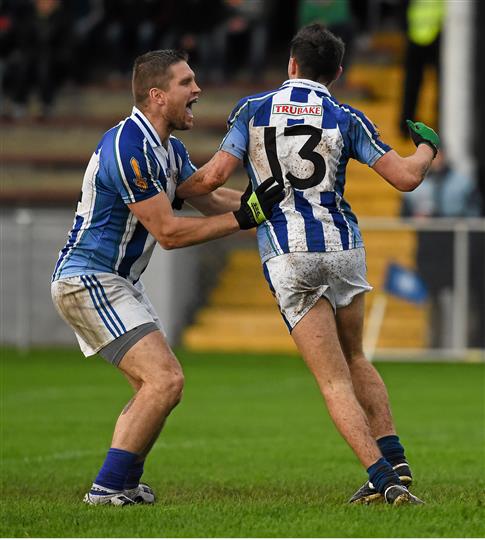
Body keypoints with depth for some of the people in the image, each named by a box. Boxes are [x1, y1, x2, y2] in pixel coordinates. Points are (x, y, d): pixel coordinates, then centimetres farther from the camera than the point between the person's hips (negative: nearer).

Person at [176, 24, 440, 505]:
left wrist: (176, 194, 16)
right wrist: (427, 146, 21)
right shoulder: (345, 118, 3)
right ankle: (396, 466, 14)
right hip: (343, 246, 2)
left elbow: (213, 176, -5)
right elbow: (406, 177, -1)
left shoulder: (253, 109, 3)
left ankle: (383, 479, -12)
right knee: (355, 360, 23)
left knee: (334, 380, 0)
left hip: (286, 258, -2)